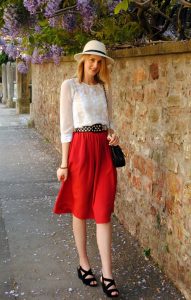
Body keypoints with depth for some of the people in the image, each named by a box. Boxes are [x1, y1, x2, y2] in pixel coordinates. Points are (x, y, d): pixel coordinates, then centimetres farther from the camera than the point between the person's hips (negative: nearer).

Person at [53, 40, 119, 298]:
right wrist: (64, 163, -8)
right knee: (81, 210, 8)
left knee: (103, 213, 2)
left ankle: (107, 275, 6)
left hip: (104, 150, 4)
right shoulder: (70, 86, -2)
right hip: (81, 149, -4)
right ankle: (83, 265, 24)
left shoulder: (104, 87, 12)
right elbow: (66, 126, -5)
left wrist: (113, 134, -3)